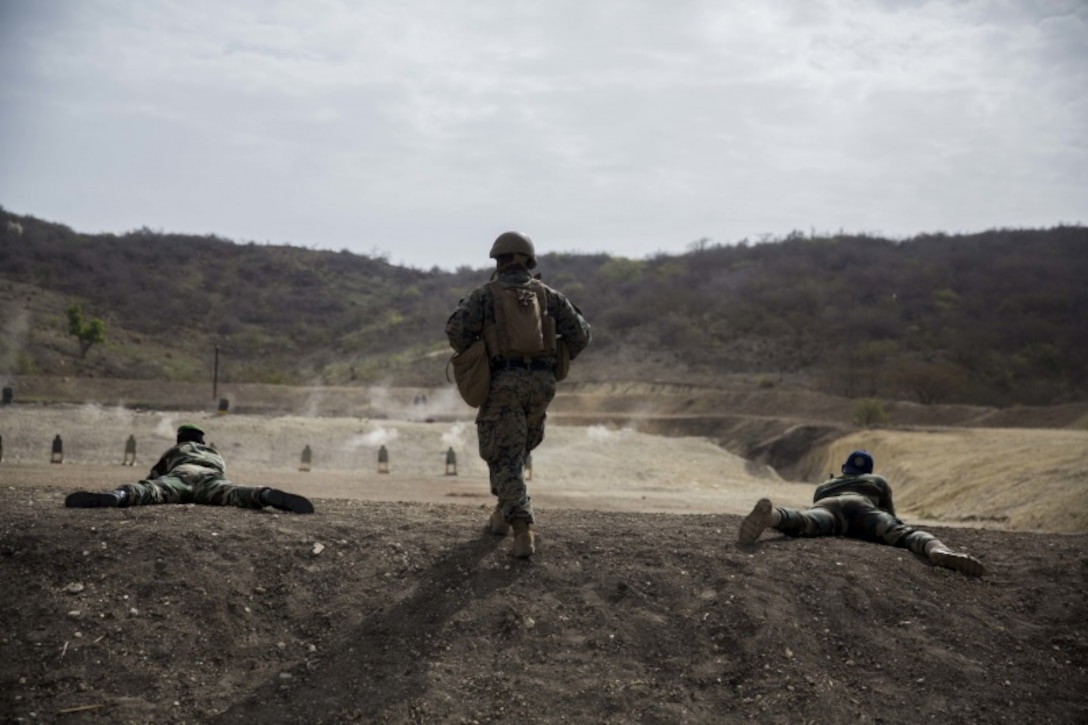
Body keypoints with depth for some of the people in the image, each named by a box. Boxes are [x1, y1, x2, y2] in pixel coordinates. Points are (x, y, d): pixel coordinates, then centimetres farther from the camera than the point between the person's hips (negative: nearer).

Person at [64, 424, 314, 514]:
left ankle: (117, 496, -60)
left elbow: (153, 477, 57)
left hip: (181, 474, 0)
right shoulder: (215, 454, 49)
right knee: (234, 493, -28)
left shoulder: (173, 451, 45)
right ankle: (268, 495, -62)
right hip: (212, 476, 0)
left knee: (151, 490, -28)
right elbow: (222, 483, 64)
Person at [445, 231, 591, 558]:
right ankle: (504, 513, 35)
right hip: (540, 384, 4)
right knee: (517, 449, 27)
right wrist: (555, 362, 20)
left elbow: (456, 330, -9)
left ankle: (523, 531, -19)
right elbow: (580, 334, 4)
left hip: (503, 384, -4)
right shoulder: (547, 295, 9)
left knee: (506, 459, -3)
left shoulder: (484, 295, 1)